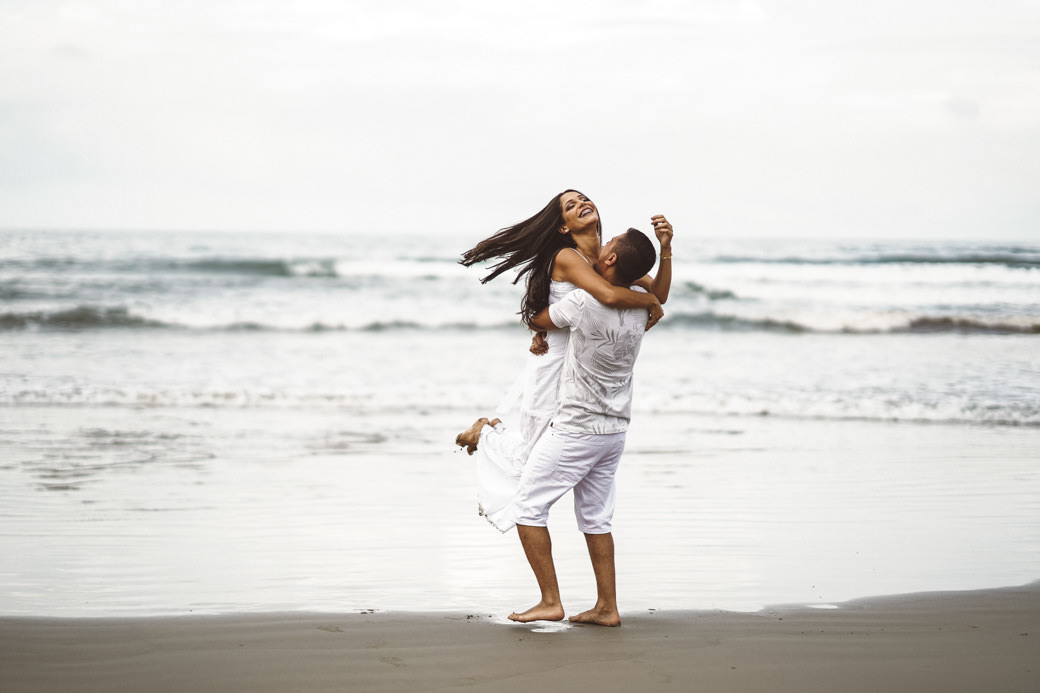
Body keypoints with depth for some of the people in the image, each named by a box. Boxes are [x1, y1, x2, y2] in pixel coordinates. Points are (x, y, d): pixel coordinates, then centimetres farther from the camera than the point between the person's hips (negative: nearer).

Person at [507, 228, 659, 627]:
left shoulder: (584, 303, -21)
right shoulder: (640, 310, -1)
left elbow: (537, 321, -3)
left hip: (576, 429, -7)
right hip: (615, 429, 7)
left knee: (528, 505, 3)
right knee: (595, 518, 15)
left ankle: (550, 601, 1)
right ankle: (607, 607, 15)